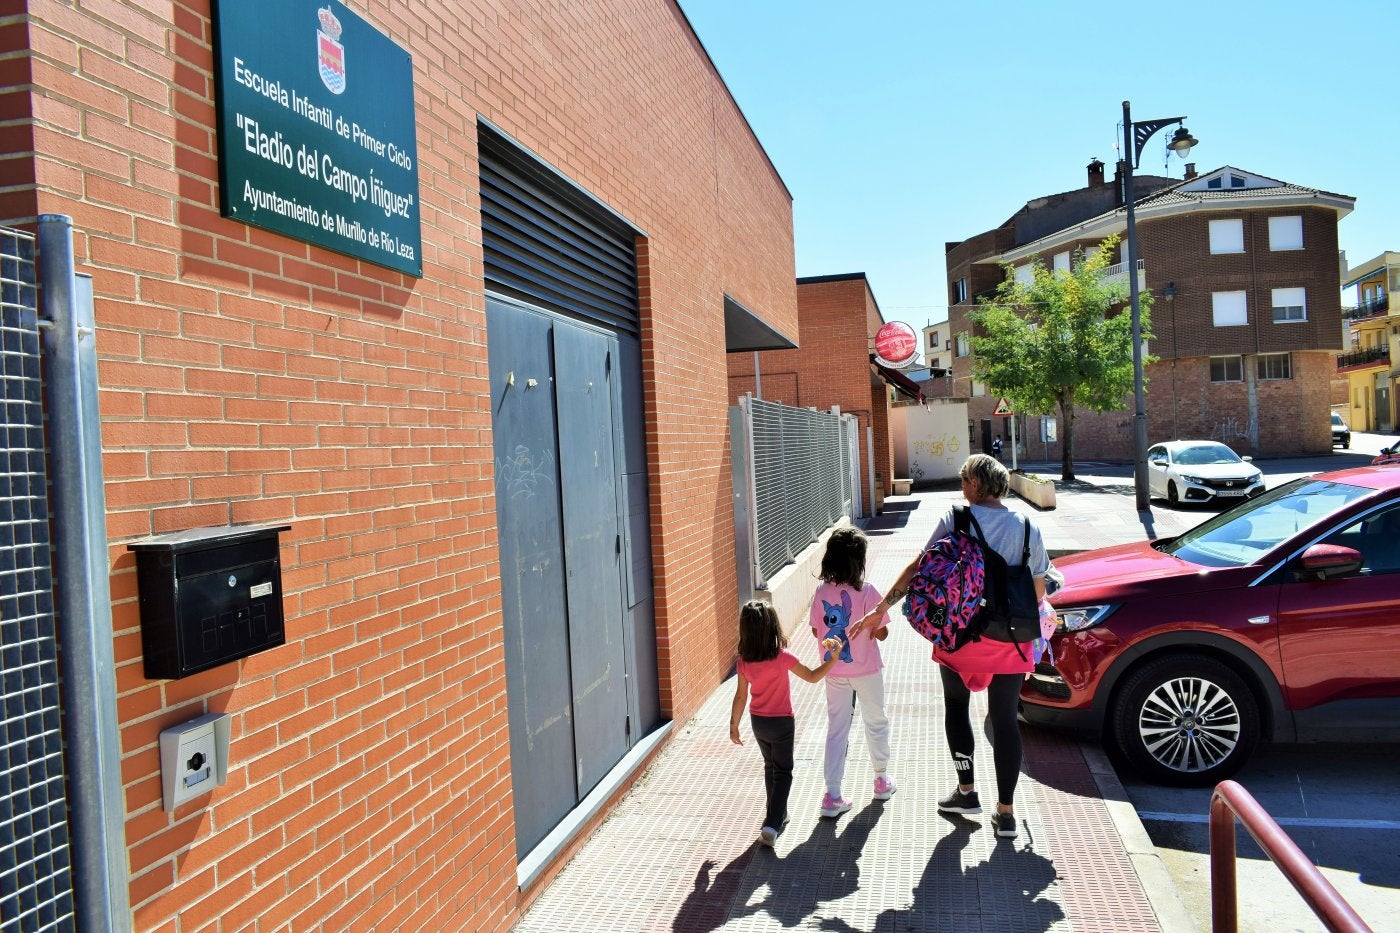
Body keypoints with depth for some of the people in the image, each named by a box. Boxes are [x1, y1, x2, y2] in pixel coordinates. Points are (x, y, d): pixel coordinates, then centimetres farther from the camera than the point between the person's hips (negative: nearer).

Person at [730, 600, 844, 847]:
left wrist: (733, 726, 6)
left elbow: (740, 697, -4)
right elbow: (812, 677, -13)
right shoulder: (782, 657, -22)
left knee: (770, 767, 23)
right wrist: (833, 658, -5)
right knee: (782, 773, 7)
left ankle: (779, 814, 38)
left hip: (757, 722, 4)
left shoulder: (744, 661, -10)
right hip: (781, 723, -4)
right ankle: (771, 825, -4)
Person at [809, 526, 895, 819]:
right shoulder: (866, 592, -19)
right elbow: (881, 633, -13)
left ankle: (832, 795, 8)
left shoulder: (821, 592, -8)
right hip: (866, 671, -2)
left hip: (834, 672, 3)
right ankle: (882, 780, 36)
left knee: (836, 729, 10)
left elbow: (816, 630, 2)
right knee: (876, 722, 19)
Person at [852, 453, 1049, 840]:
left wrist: (881, 608, -9)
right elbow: (1038, 590, 6)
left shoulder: (956, 519, -8)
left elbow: (920, 568, -11)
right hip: (1010, 640, 2)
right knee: (1004, 720, 10)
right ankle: (1005, 812, 13)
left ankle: (967, 793, 22)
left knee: (956, 707, 20)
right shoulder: (1026, 528, 0)